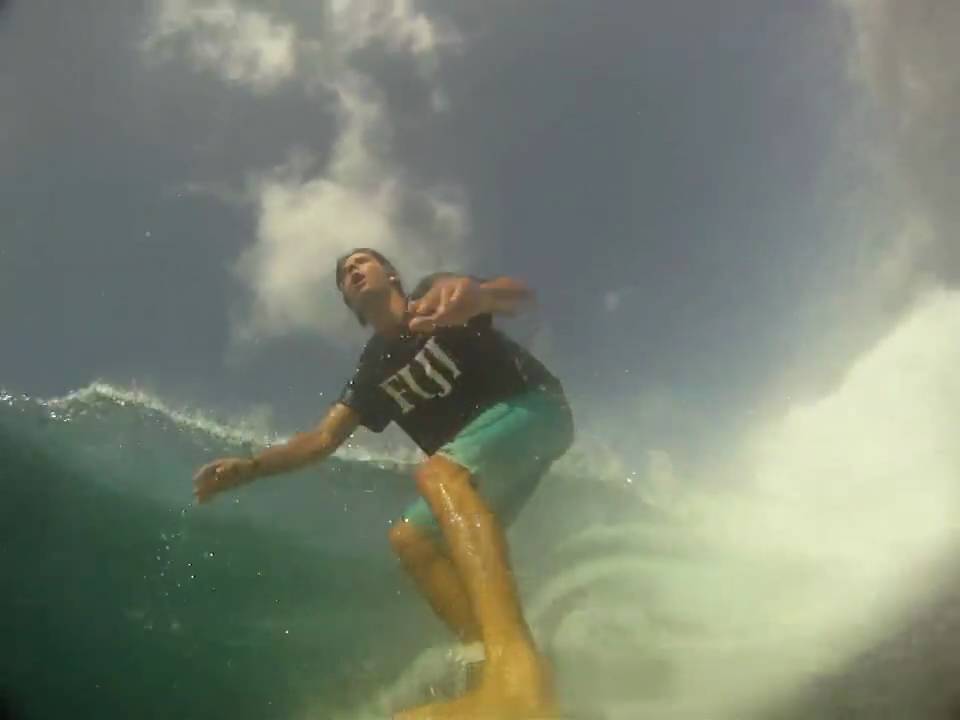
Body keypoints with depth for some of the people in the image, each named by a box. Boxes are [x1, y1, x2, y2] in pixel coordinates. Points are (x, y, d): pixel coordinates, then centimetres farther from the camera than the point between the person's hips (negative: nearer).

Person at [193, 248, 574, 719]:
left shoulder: (436, 296, -2)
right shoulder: (373, 371, 14)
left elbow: (517, 294, -19)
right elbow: (323, 439, 10)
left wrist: (474, 293, -44)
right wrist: (251, 467, -5)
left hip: (533, 406, -7)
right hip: (481, 460, 8)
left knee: (436, 472, -33)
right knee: (410, 537, -7)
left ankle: (513, 662, -56)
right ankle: (504, 681, -21)